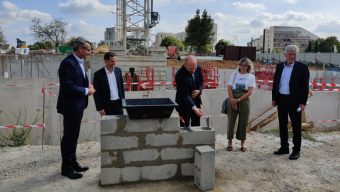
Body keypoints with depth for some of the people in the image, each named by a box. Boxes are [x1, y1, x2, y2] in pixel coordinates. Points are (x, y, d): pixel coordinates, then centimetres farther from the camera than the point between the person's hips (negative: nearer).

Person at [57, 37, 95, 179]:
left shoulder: (79, 62, 10)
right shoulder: (68, 63, -20)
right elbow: (67, 87, -25)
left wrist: (88, 86, 0)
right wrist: (86, 91, -15)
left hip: (77, 105, 9)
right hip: (71, 106, -9)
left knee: (73, 136, 17)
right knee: (69, 137, 1)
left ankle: (72, 163, 30)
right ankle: (66, 168, 14)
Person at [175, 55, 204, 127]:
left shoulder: (198, 68, -8)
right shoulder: (180, 75, -27)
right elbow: (184, 94, -29)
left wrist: (199, 90, -10)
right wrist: (194, 108, -37)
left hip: (196, 101, 6)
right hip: (184, 104, -6)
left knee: (196, 125, 14)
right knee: (185, 127, 1)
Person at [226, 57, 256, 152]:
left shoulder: (251, 77, 4)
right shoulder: (234, 74, 8)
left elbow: (249, 92, -5)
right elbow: (229, 88, 2)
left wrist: (238, 100, -13)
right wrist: (232, 100, -11)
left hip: (244, 100, 0)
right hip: (233, 100, 1)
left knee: (243, 122, 2)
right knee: (231, 120, 0)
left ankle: (242, 144, 13)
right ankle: (230, 142, 11)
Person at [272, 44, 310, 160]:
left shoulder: (302, 67, -5)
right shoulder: (280, 66, 8)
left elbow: (305, 86, -7)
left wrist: (303, 102, -12)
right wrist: (274, 98, 8)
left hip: (294, 101, -5)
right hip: (281, 99, 5)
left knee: (296, 126, 3)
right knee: (282, 125, 12)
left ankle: (296, 150, 12)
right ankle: (284, 147, 24)